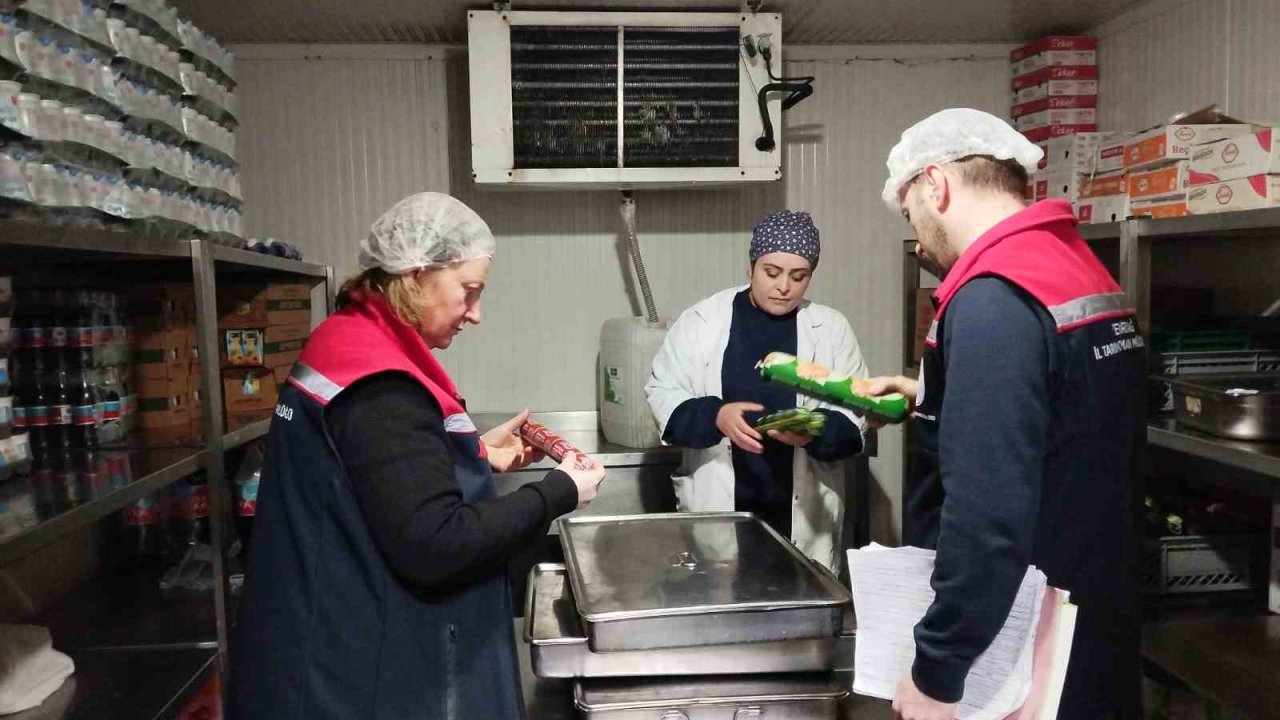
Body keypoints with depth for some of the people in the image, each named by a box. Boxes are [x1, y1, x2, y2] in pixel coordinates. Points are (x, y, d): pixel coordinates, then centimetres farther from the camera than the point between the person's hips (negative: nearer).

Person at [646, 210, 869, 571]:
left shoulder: (831, 328, 3)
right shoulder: (702, 321, -1)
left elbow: (855, 419, 2)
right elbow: (663, 392, -1)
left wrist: (817, 430, -20)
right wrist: (715, 416, -19)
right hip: (717, 508, -1)